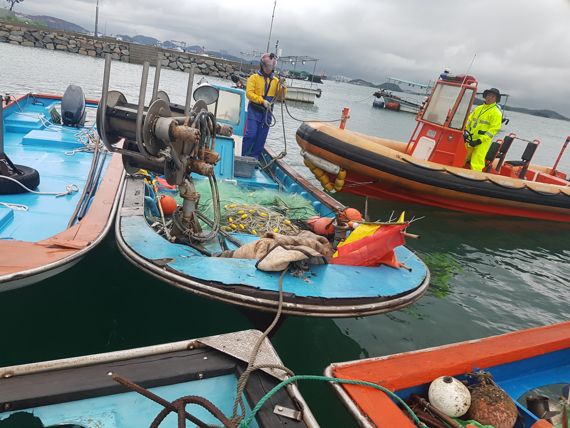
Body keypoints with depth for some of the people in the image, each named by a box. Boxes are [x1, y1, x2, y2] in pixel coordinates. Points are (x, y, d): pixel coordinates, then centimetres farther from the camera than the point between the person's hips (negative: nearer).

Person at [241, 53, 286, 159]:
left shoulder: (275, 80, 12)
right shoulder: (254, 77, 0)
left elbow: (281, 95, 7)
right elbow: (249, 93, -10)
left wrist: (282, 86, -12)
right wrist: (262, 101, -20)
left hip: (267, 112, 4)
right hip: (255, 110, -4)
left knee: (261, 138, 5)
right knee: (250, 135, -10)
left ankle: (254, 157, 15)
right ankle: (244, 156, 2)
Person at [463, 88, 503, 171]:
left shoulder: (496, 113, -5)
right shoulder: (478, 108, 16)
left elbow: (494, 129, -13)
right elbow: (469, 120, 21)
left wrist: (480, 140, -20)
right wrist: (466, 131, 4)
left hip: (482, 142, -7)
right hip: (470, 140, 7)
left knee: (476, 164, -13)